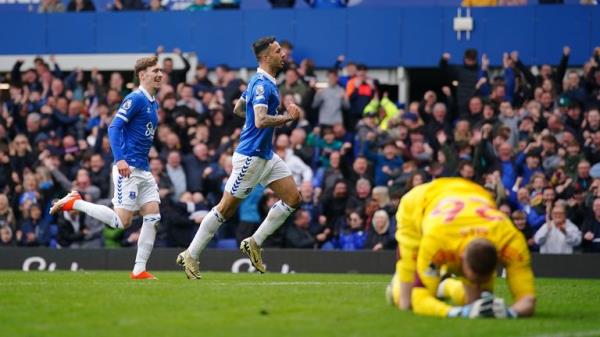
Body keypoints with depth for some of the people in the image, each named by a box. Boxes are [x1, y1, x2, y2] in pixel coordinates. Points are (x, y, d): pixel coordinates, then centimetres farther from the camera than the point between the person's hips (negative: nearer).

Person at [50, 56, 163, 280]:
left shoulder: (153, 103, 17)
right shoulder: (135, 99, -11)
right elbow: (114, 128, -18)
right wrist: (120, 160, -28)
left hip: (144, 171, 9)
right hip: (128, 168, -9)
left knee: (153, 217, -1)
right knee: (122, 221, -10)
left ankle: (139, 270, 2)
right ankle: (74, 202, 4)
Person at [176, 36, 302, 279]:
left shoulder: (264, 82, 13)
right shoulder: (261, 84, -19)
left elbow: (238, 109, 24)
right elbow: (261, 121, -31)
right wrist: (289, 117, -20)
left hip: (266, 155, 10)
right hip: (251, 156, -10)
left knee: (293, 198, 2)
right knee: (226, 208, -2)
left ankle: (254, 243, 10)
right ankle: (191, 256, 7)